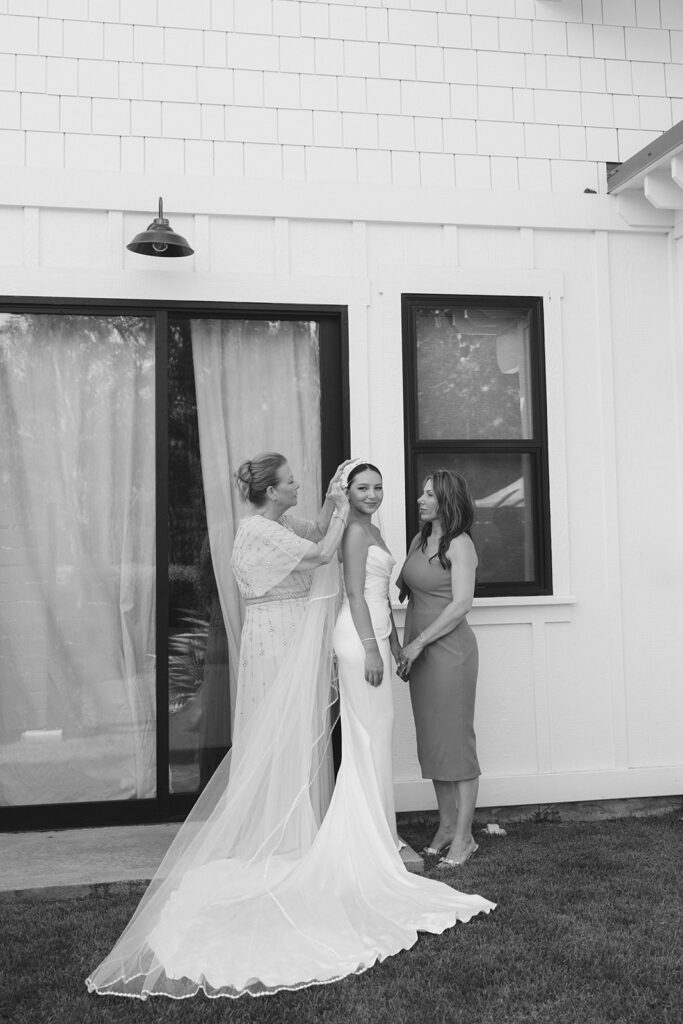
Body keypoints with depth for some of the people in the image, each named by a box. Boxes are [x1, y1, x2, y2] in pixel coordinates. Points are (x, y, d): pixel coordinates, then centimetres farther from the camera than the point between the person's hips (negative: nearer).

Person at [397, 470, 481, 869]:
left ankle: (464, 836, 6)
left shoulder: (460, 544, -9)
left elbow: (461, 604, -16)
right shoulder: (419, 541, 13)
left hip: (450, 649, -7)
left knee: (456, 738, -2)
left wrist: (420, 643, -15)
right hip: (420, 650, 8)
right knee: (431, 741, 11)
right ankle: (446, 825, 22)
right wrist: (406, 645, 7)